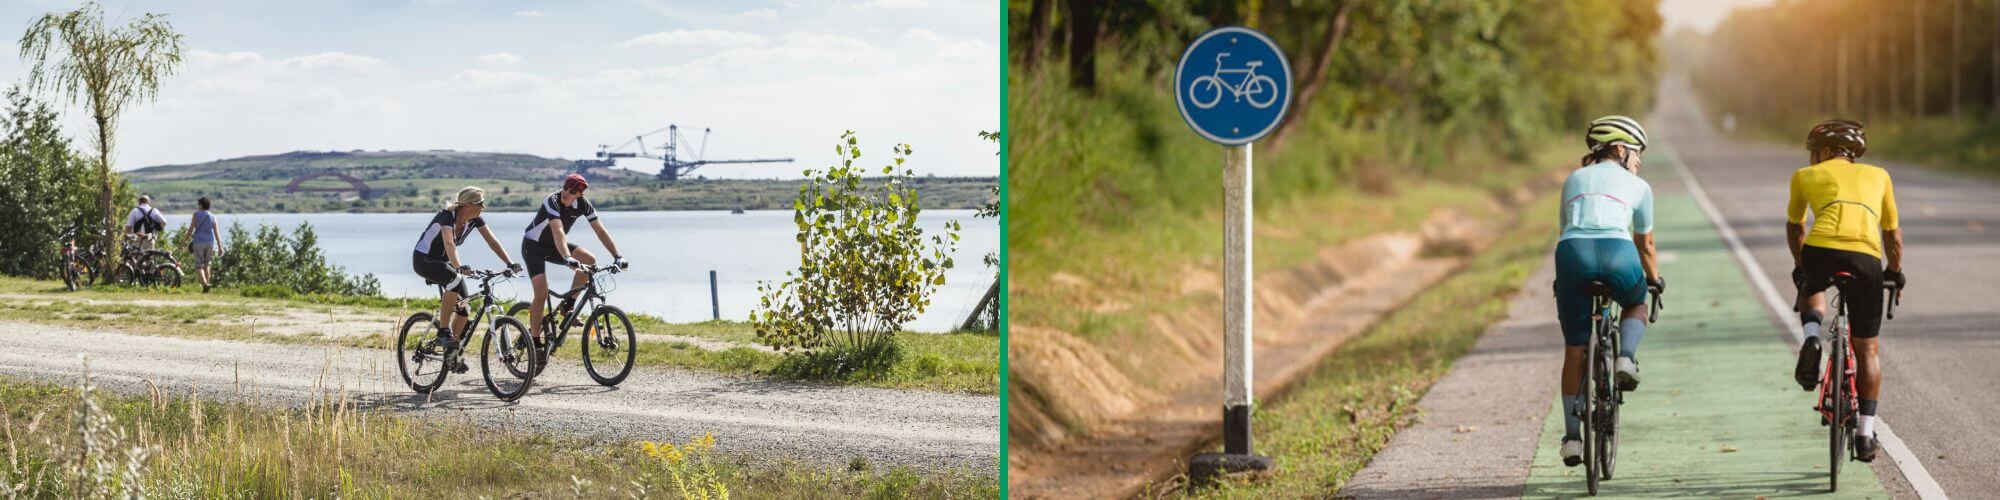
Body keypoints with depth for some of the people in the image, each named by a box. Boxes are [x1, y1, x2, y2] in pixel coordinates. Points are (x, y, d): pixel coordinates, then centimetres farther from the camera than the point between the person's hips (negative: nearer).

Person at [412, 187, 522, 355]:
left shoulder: (474, 219, -9)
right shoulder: (447, 216, -31)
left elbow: (492, 241, -11)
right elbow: (449, 244, -47)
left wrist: (510, 263, -23)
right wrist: (458, 267, -62)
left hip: (443, 261, 8)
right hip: (423, 260, -8)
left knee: (464, 306, -3)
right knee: (455, 280, -36)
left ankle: (452, 351, 13)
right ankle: (443, 331, -27)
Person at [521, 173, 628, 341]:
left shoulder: (583, 205, -13)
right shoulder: (553, 201, -30)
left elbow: (601, 231, -13)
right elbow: (558, 232, -44)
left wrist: (617, 257, -22)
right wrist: (567, 258, -58)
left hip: (553, 246, 6)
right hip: (533, 246, -6)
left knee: (589, 260, -18)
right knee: (542, 292, -19)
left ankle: (568, 304, -4)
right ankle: (534, 340, -8)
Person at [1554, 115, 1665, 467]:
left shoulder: (1574, 179, 29)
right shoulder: (1637, 186, 22)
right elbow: (1645, 244, 31)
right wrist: (1655, 280, 49)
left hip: (1572, 252, 2)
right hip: (1616, 253, -2)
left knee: (1574, 350, 12)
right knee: (1637, 305, 33)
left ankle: (1572, 437, 10)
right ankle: (1627, 359, 4)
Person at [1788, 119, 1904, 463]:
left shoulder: (1805, 176, 23)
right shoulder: (1878, 175, 27)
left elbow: (1794, 228, 37)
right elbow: (1892, 234, 33)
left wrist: (1799, 267, 53)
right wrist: (1896, 273, 49)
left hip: (1821, 251, -1)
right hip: (1866, 258, 1)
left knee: (1811, 292, 36)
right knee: (1867, 349, 16)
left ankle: (1811, 339, 5)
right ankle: (1865, 434, 14)